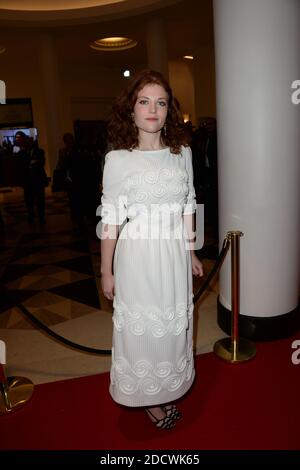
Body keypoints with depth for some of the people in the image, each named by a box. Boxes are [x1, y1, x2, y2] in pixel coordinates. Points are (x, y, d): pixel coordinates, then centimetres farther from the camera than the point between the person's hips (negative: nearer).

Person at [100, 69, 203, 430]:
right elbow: (110, 220, -8)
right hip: (138, 256, -3)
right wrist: (106, 271, -5)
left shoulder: (182, 153, 3)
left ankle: (168, 389, 42)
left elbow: (187, 209, 9)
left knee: (174, 325, 17)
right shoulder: (118, 159, -9)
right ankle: (149, 398, 35)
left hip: (175, 255, 4)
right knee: (140, 327, 11)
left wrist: (191, 253, 12)